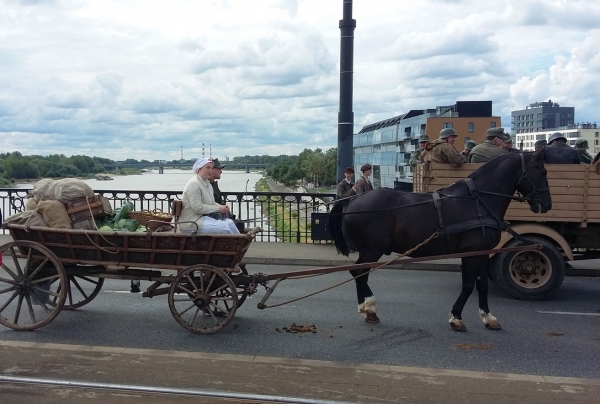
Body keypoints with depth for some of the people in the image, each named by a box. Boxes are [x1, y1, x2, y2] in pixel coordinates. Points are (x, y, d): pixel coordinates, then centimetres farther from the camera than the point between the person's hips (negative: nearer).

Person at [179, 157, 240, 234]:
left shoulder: (207, 183, 14)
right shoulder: (194, 183, -15)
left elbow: (211, 203, 23)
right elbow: (197, 208, -22)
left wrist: (221, 206, 2)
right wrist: (218, 209, -17)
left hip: (204, 217, 9)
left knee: (229, 222, -9)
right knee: (224, 226, -23)